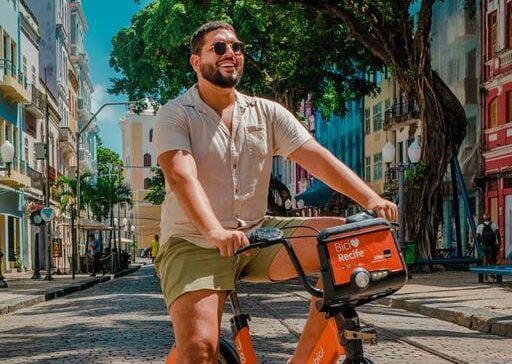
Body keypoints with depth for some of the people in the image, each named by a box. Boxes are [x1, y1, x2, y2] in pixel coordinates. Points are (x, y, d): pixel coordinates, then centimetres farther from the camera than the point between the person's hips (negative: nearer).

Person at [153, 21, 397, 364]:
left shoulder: (266, 112, 6)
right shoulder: (175, 115, -5)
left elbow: (317, 157, -5)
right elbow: (182, 177, -22)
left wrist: (370, 198, -22)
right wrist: (214, 231, -40)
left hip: (258, 236, 4)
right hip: (194, 244, -4)